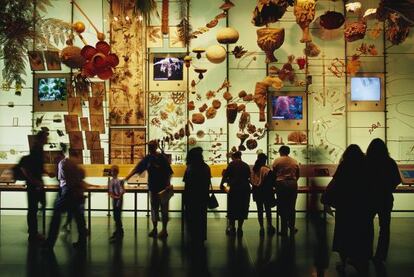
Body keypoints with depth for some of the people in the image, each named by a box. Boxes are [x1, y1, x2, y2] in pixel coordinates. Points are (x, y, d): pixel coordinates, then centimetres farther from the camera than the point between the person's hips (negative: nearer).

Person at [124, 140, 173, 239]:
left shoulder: (162, 158, -9)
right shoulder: (147, 158, 3)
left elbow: (169, 173, -8)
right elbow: (136, 169, 3)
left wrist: (167, 185, -16)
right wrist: (126, 178, -4)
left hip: (163, 188, -4)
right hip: (153, 188, 5)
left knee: (164, 209, 2)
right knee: (154, 208, 12)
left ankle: (164, 230, 11)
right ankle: (154, 229, 23)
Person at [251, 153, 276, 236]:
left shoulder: (253, 169, -2)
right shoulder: (267, 170, -14)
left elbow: (251, 181, 4)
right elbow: (271, 182, -11)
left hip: (256, 192, 3)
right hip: (266, 192, -3)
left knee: (259, 209, 9)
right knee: (268, 209, 11)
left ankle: (261, 227, 11)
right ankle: (269, 226, 17)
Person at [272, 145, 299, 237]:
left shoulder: (277, 161, -1)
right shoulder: (294, 161, 7)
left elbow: (273, 174, 0)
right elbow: (297, 175, 12)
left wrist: (275, 184, 16)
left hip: (281, 184, -3)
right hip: (293, 184, 3)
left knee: (282, 208, 3)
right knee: (292, 208, 11)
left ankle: (284, 230, 5)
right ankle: (292, 228, 17)